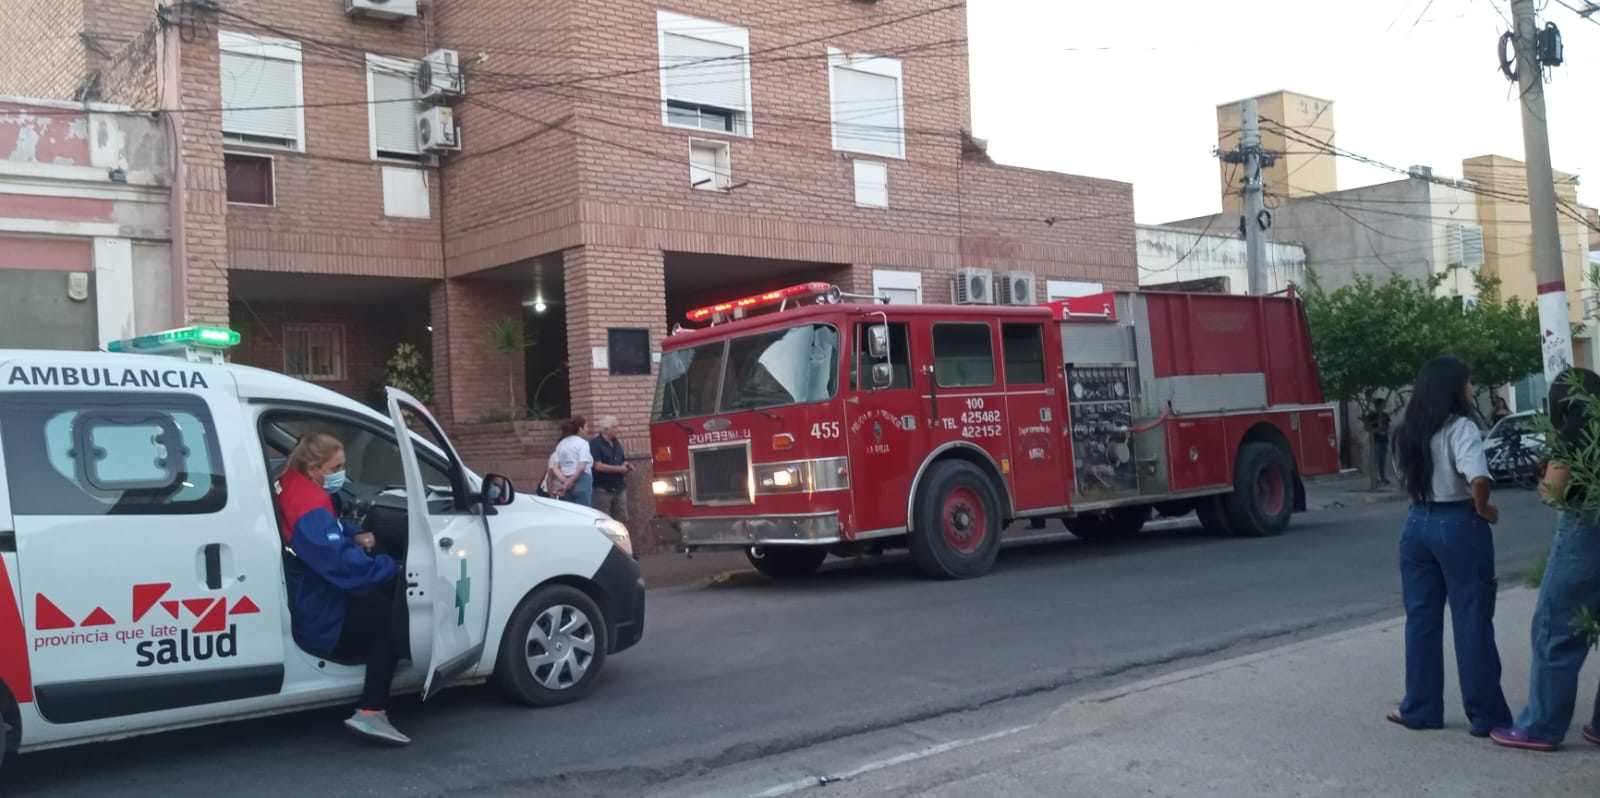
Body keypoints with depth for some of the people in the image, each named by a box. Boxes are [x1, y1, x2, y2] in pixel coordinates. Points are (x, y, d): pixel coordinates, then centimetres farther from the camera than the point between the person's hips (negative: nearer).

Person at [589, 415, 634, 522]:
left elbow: (623, 461, 25)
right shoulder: (595, 444, -9)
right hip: (603, 489, -7)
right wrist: (619, 469, -14)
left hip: (619, 488, 7)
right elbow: (598, 466, -18)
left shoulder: (616, 443, 15)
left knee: (622, 520, 8)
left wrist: (627, 466, 1)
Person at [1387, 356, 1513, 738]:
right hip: (1459, 525, -6)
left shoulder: (1409, 430, 8)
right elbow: (1479, 479, -29)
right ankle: (1486, 715, 10)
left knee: (1421, 619, 12)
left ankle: (1420, 708, 18)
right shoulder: (1460, 428, -15)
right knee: (1472, 621, 2)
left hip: (1417, 524, 6)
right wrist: (1483, 508, -13)